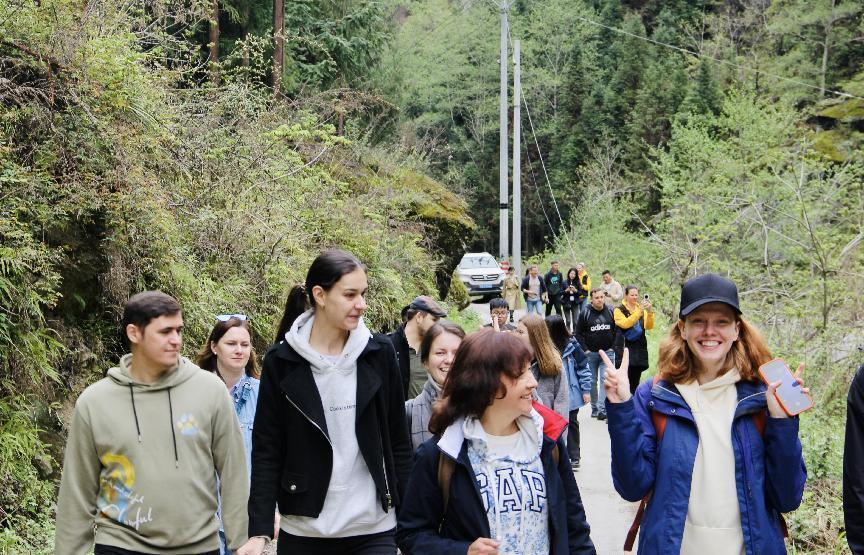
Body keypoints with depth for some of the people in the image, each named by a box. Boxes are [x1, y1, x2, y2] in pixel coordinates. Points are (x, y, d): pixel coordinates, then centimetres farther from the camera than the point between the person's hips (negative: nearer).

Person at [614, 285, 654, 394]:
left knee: (635, 381, 8)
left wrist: (649, 312, -18)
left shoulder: (641, 308, 11)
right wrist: (639, 311, -26)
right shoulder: (619, 310, -2)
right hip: (625, 348, -5)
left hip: (639, 348, 5)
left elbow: (649, 326, -1)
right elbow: (625, 324, -20)